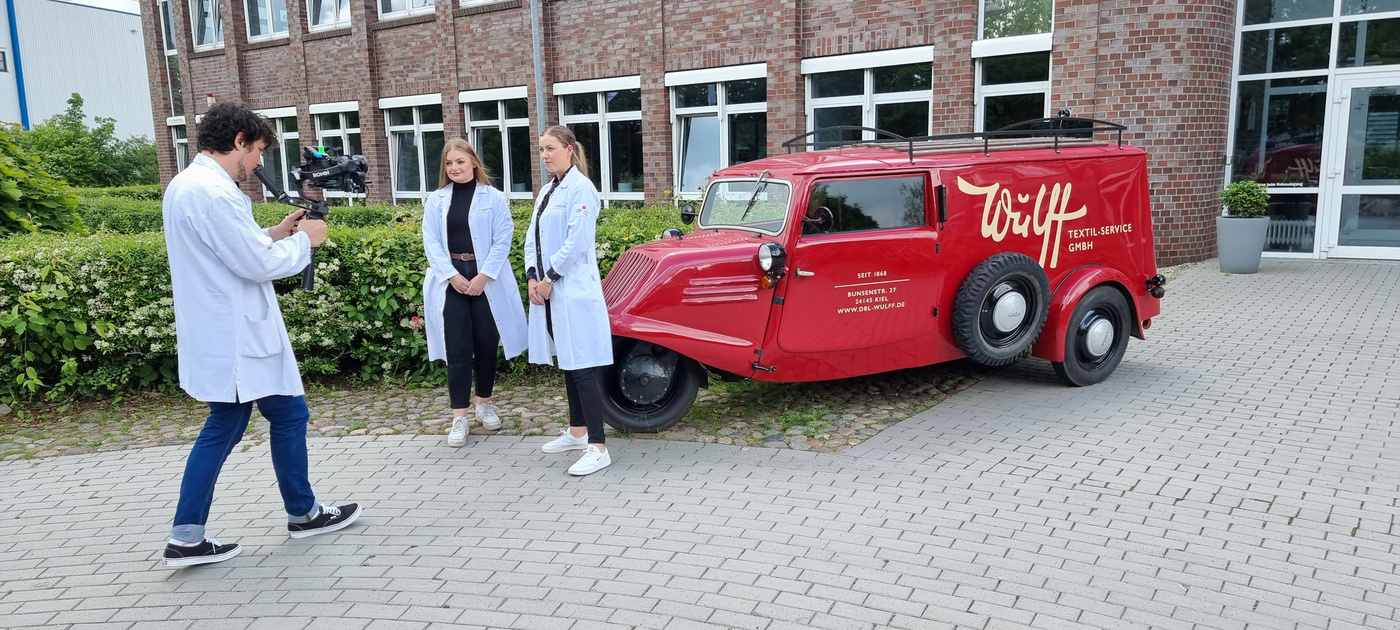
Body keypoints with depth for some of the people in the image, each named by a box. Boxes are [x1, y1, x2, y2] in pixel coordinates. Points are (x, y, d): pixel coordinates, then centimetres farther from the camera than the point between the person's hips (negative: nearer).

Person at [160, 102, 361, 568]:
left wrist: (274, 234, 11)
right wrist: (303, 240, -5)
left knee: (223, 428, 13)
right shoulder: (215, 192, -21)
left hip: (218, 334, 10)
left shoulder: (184, 184, 12)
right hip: (238, 337, -10)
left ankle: (187, 538, 14)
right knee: (289, 414, 6)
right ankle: (302, 513, 22)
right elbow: (260, 265, -21)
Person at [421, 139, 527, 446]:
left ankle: (484, 403, 27)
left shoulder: (493, 198, 1)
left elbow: (503, 240, -4)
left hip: (486, 280, -1)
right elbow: (431, 242, 2)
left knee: (486, 346, 8)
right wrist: (451, 275, -11)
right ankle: (459, 417, 3)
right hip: (450, 280, 1)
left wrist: (483, 276, -14)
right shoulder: (435, 201, 8)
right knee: (457, 350, -1)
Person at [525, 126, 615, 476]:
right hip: (548, 290, 9)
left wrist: (550, 278, -13)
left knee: (582, 367, -9)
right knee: (567, 363, 16)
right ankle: (577, 432, 28)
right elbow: (534, 237, 15)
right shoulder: (547, 190, 17)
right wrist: (532, 276, 1)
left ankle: (598, 449, -7)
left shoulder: (580, 188, -10)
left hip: (573, 289, -9)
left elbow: (577, 241, -17)